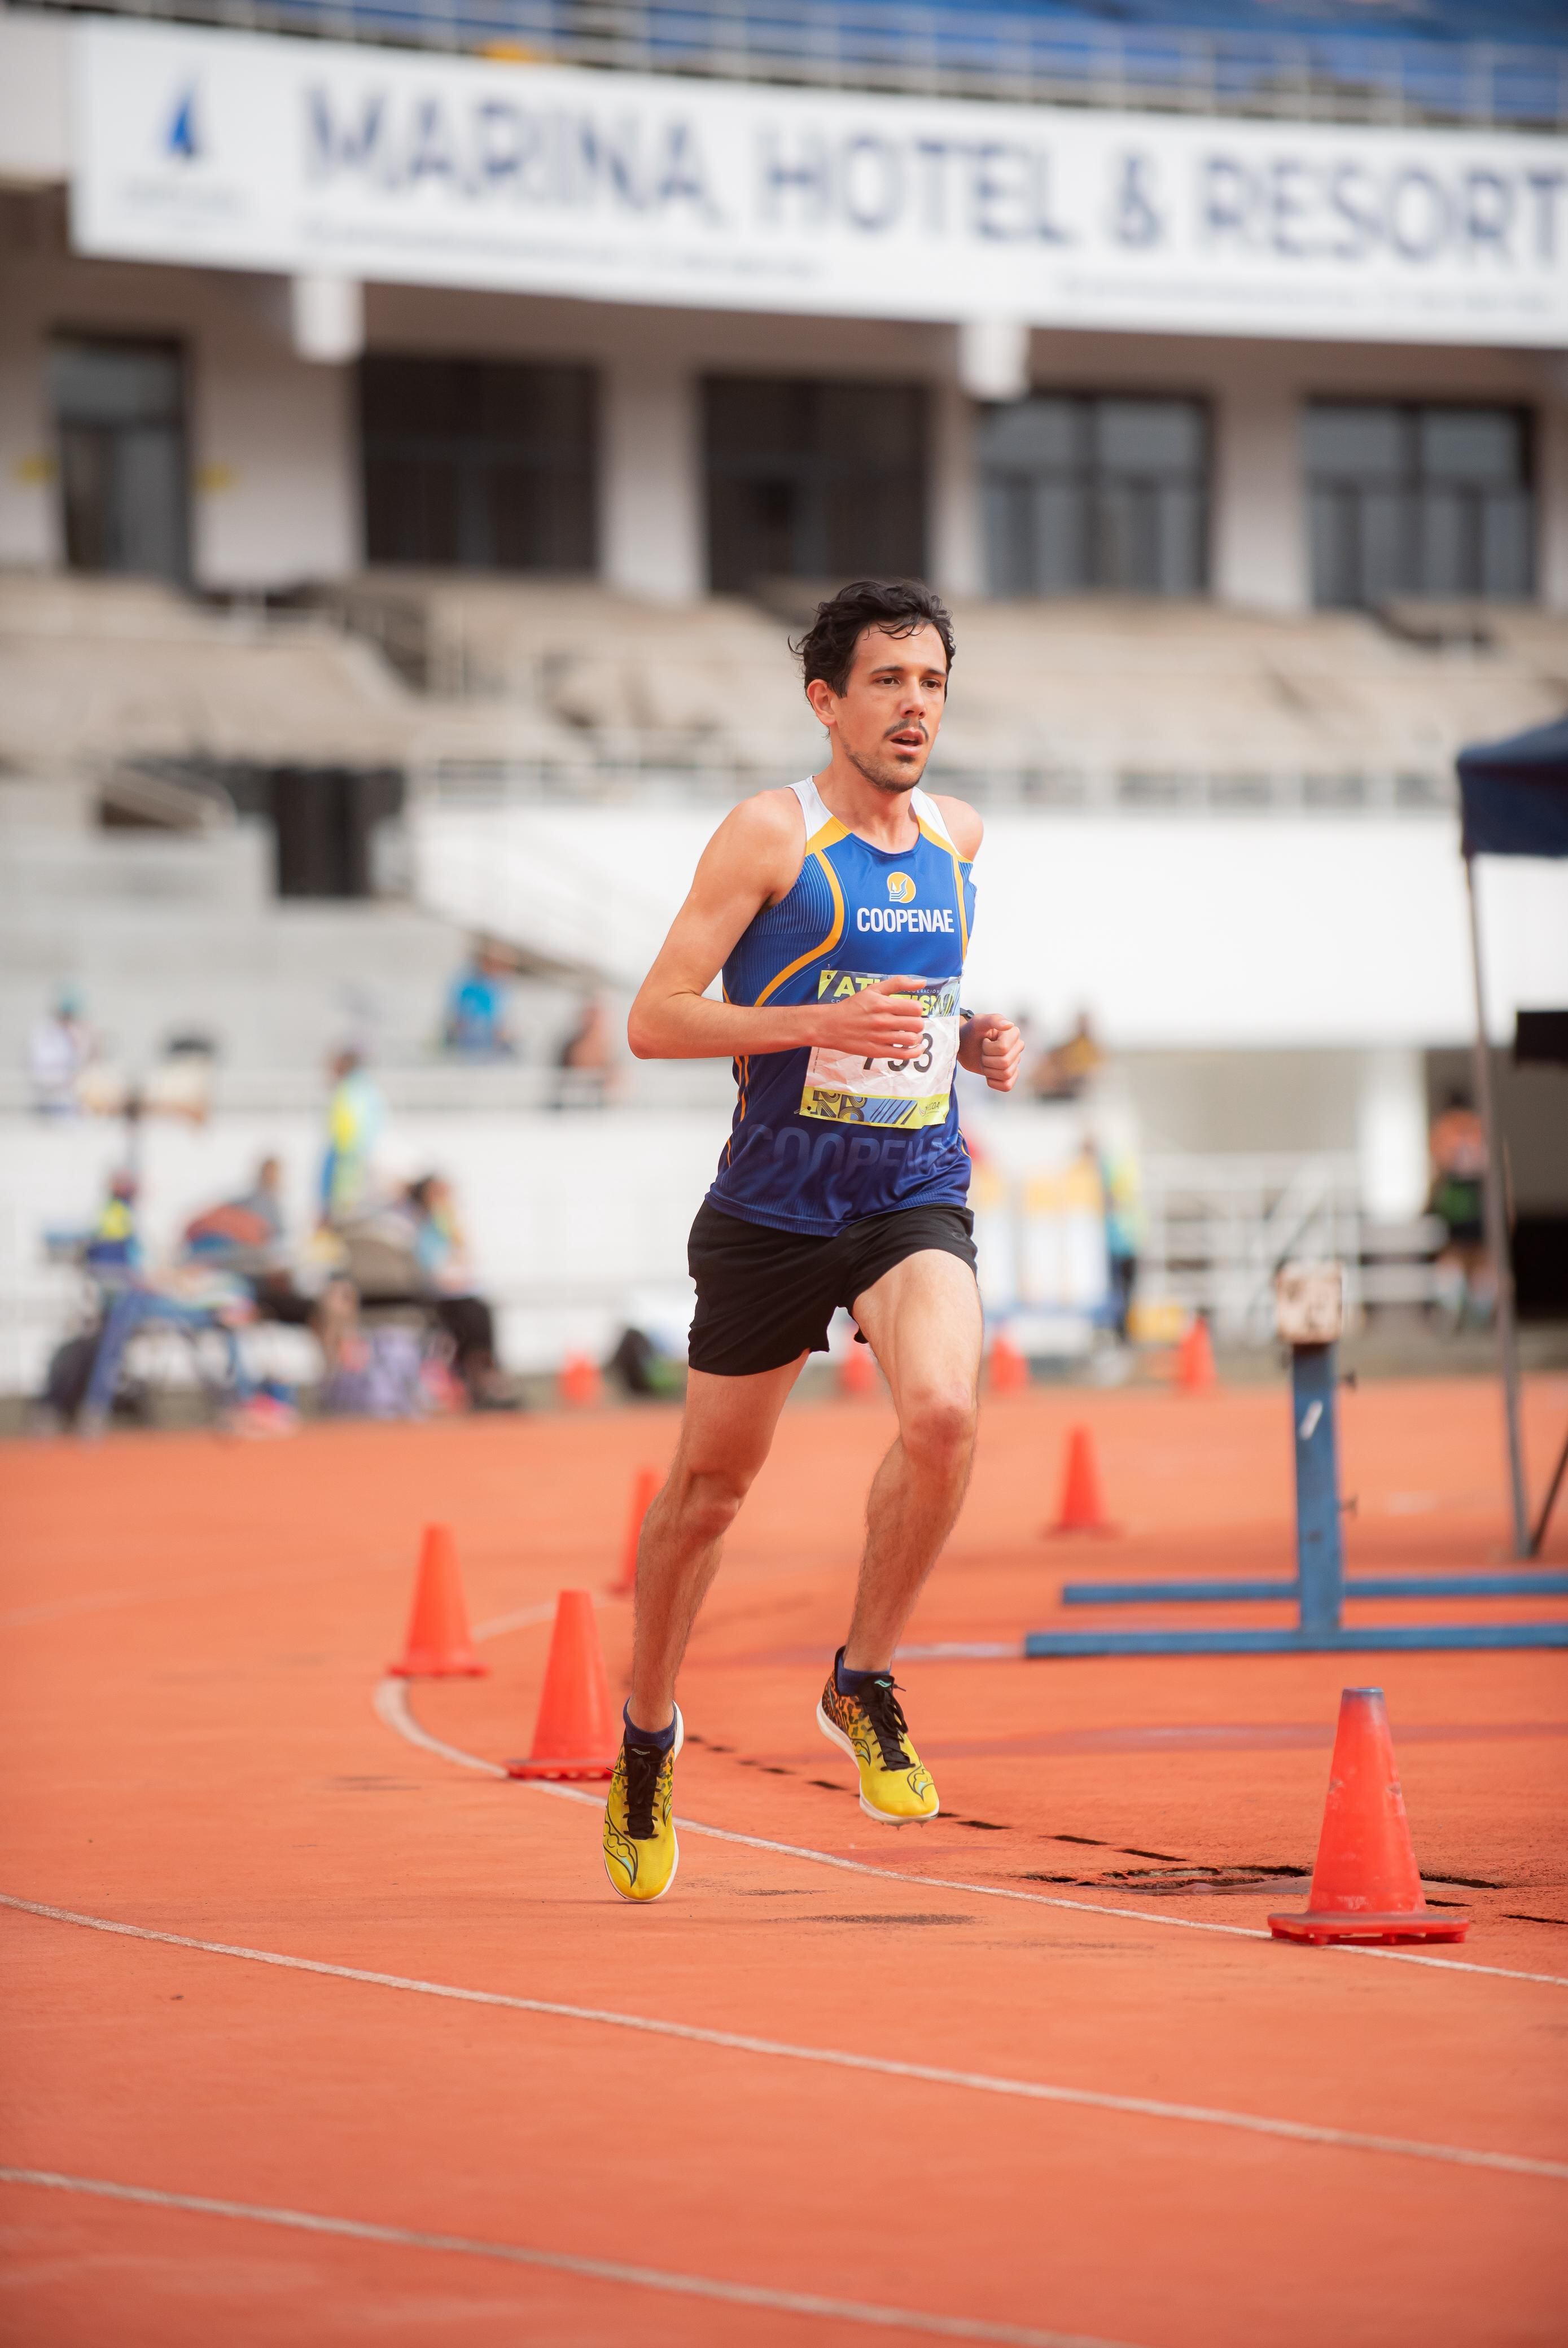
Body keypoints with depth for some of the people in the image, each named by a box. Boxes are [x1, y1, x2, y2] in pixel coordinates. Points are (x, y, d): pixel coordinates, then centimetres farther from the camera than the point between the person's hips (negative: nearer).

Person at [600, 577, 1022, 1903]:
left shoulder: (958, 838, 9)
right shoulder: (771, 835, -8)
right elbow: (655, 1021, -12)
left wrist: (975, 1045, 6)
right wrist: (819, 1022, -24)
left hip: (916, 1198, 3)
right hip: (775, 1204, -3)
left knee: (944, 1412, -25)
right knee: (712, 1482, 10)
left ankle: (865, 1684, -5)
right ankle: (649, 1735, 33)